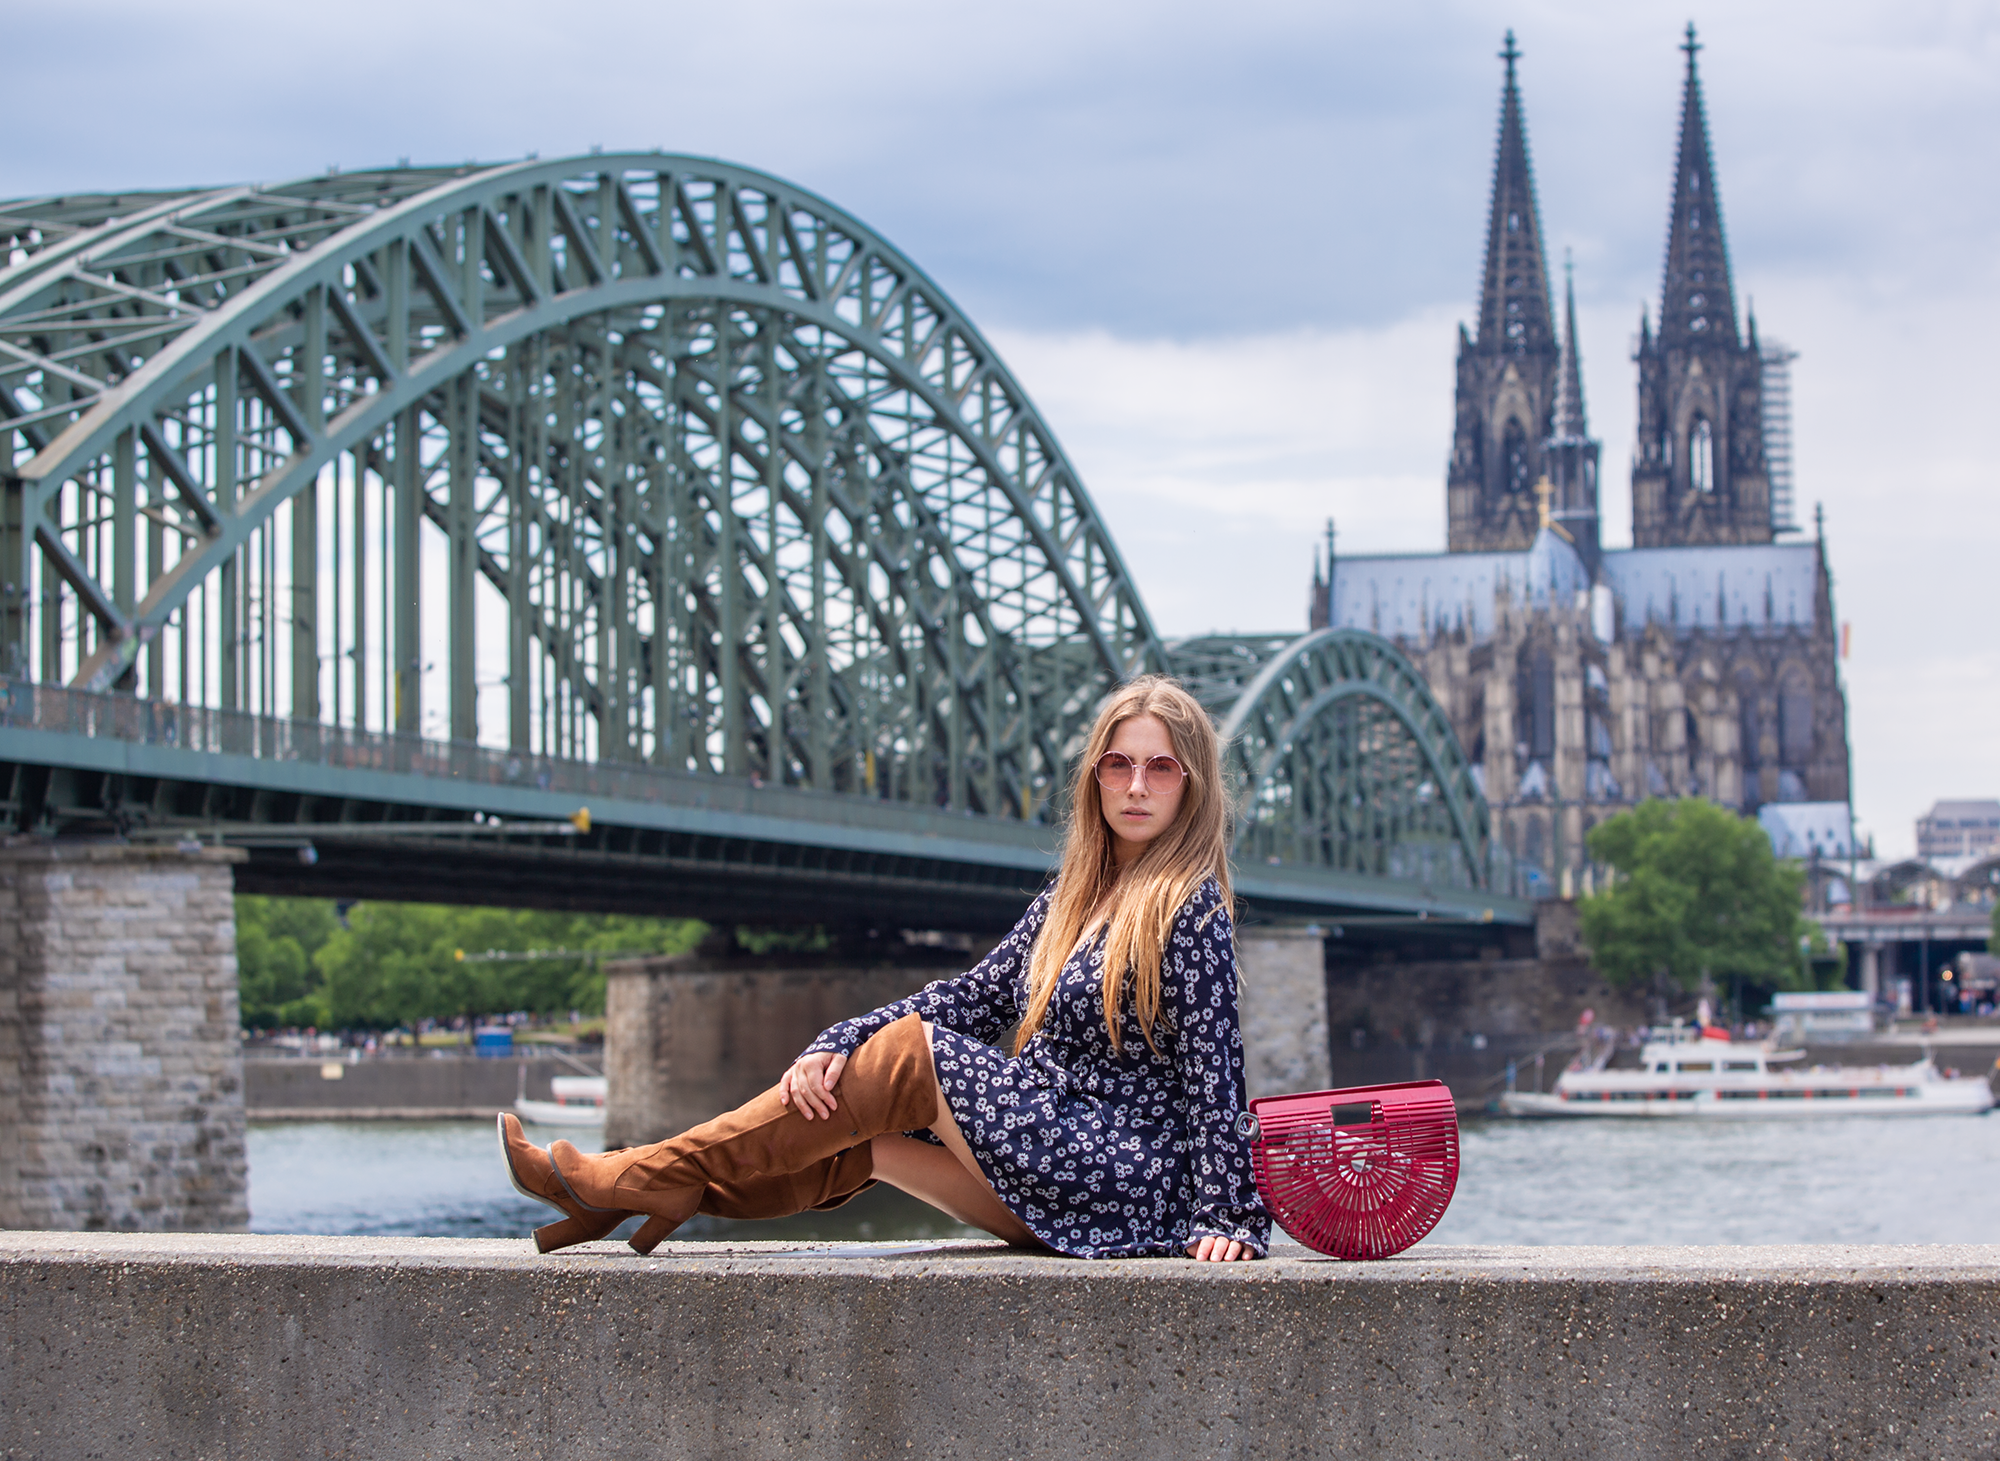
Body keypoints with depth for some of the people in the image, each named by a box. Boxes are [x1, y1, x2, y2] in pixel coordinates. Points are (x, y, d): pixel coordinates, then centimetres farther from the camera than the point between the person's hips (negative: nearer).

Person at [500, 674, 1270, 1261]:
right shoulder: (1069, 900, 15)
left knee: (912, 1054, -14)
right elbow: (976, 998, 8)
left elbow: (1212, 1065, -14)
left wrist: (1227, 1213, -20)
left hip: (1131, 1186, -8)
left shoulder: (1187, 906, -8)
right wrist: (838, 1046, -6)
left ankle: (646, 1178, -12)